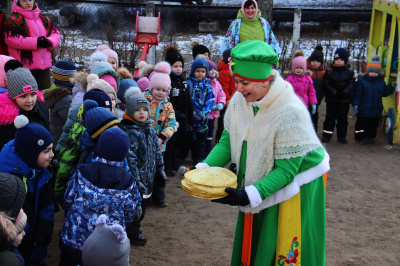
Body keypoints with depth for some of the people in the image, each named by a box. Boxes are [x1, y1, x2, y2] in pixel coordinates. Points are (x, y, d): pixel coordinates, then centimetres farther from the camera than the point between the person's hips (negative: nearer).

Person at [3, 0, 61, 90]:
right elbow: (10, 38, -15)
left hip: (44, 64, 6)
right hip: (24, 65, -6)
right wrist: (36, 42, -19)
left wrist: (49, 42, -11)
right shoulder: (14, 20, -2)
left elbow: (56, 34, 13)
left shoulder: (44, 19, 16)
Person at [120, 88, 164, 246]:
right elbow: (130, 158, -22)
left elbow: (156, 150, 16)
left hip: (148, 176, 8)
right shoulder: (129, 132, -20)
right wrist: (136, 180, -22)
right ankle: (132, 233, 22)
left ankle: (134, 227, 38)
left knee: (143, 202, 19)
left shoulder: (150, 128, 7)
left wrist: (160, 170, 16)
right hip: (136, 179, -8)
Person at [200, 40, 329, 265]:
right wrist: (204, 168, -17)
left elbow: (286, 169, -27)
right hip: (259, 179, 6)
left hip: (296, 185, -6)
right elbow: (228, 140, -3)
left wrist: (250, 195, -34)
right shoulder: (240, 100, -11)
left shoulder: (291, 113, -31)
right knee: (252, 245, 20)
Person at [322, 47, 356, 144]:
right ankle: (326, 136, 13)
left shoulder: (349, 72, 2)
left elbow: (351, 84, -5)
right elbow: (326, 83, -6)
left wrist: (344, 93, -20)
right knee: (330, 118, 5)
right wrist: (334, 92, -17)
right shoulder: (330, 71, 0)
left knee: (343, 119, 8)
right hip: (331, 100, -1)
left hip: (344, 100, 1)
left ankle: (341, 136, 19)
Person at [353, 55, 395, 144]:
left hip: (376, 109, 4)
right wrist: (355, 104, -15)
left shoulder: (381, 82, 7)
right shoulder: (362, 80, -6)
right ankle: (360, 137, 17)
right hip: (363, 110, -4)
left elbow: (384, 93, 12)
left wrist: (391, 87, -1)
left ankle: (370, 137, 28)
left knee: (373, 124, 13)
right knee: (361, 123, 4)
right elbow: (357, 94, -8)